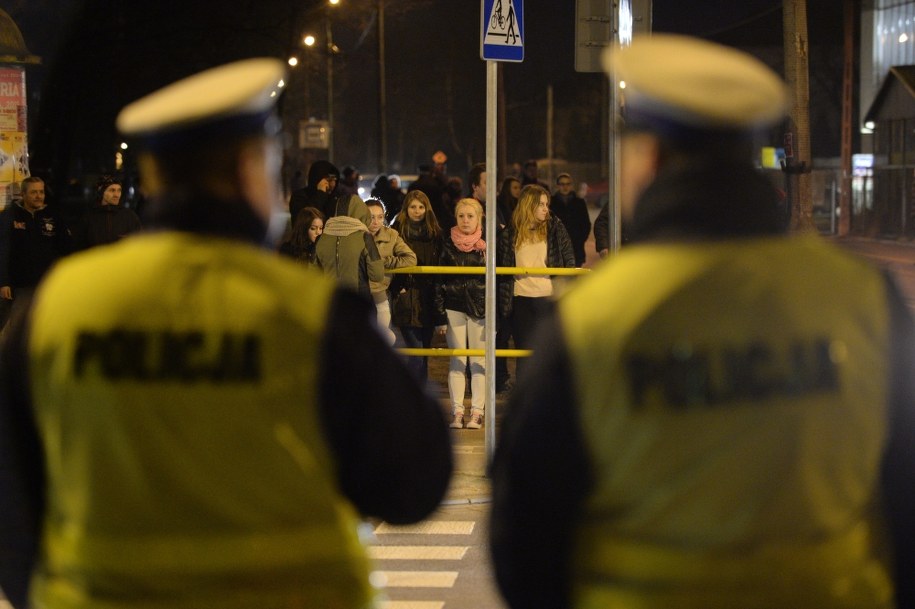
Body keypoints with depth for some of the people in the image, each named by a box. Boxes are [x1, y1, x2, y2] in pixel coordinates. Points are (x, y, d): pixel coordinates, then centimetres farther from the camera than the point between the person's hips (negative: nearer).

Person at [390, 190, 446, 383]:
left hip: (429, 300, 4)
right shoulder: (398, 232, 0)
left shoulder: (435, 233, 10)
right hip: (408, 300, -4)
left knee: (424, 352, 9)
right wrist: (398, 289, -11)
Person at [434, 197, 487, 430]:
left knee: (479, 362, 0)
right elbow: (440, 281, 5)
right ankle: (457, 412, 4)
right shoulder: (449, 245, 5)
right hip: (454, 308, 1)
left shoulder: (487, 245, 2)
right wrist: (440, 315, -1)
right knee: (456, 362, 2)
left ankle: (477, 412, 3)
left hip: (480, 308, -1)